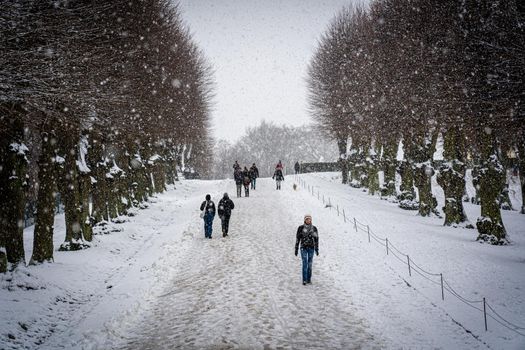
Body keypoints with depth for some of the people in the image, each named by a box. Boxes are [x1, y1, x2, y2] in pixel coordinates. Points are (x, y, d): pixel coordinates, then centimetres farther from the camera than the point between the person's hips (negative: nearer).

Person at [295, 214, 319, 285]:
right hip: (303, 248, -2)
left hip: (311, 248, 2)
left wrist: (317, 250, 3)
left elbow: (316, 239, 5)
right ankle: (304, 280, -8)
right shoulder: (301, 228, -3)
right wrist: (296, 249, 0)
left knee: (310, 264, 7)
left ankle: (309, 279, 18)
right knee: (305, 264, -10)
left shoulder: (314, 228, 1)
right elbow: (298, 239, 1)